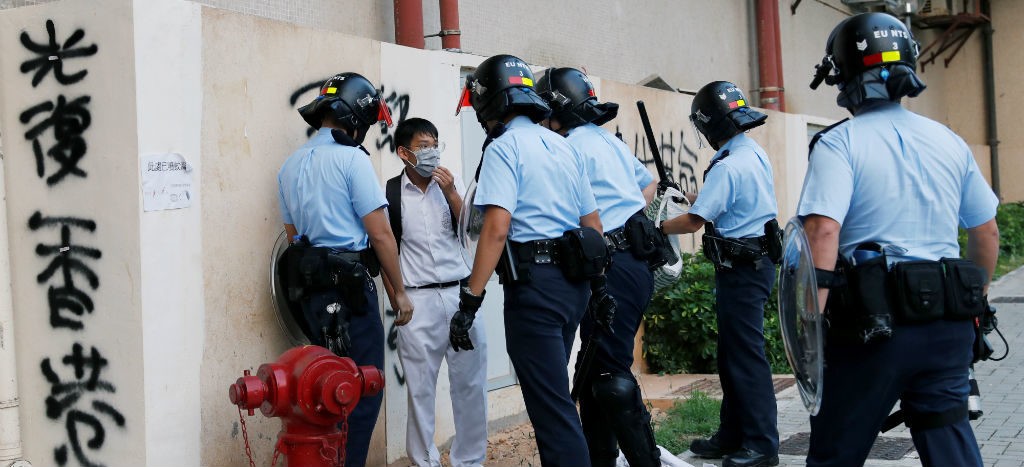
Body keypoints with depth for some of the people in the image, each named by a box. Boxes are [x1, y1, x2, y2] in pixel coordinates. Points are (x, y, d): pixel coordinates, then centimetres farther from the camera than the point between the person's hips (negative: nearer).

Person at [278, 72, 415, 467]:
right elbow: (380, 233, -11)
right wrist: (400, 291, -3)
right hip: (349, 286, -8)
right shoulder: (351, 159, -9)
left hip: (311, 288, 8)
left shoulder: (290, 166, 14)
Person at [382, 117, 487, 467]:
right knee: (420, 386, 3)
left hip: (461, 293, 2)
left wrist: (450, 193, -8)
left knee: (470, 383, 5)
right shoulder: (390, 193, -2)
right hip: (418, 300, -2)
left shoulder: (452, 184, 5)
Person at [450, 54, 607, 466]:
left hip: (534, 283, -8)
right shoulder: (563, 146, 16)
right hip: (575, 283, 8)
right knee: (554, 396, 19)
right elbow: (593, 223, 18)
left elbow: (496, 228, -20)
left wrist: (469, 301, -20)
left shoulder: (504, 148, -9)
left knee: (551, 405, -4)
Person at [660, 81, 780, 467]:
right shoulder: (755, 153, 10)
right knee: (731, 353, 15)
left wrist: (657, 228, -3)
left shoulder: (727, 167, -19)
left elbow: (694, 221, -18)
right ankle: (731, 436, 23)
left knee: (746, 356, -5)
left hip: (742, 270, -10)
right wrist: (692, 197, 21)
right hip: (756, 260, 10)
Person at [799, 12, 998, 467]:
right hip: (948, 325, 5)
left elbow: (824, 230, -20)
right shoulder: (949, 141, 9)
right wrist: (972, 303, 28)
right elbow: (987, 233, 15)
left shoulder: (839, 144, -7)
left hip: (873, 324, -4)